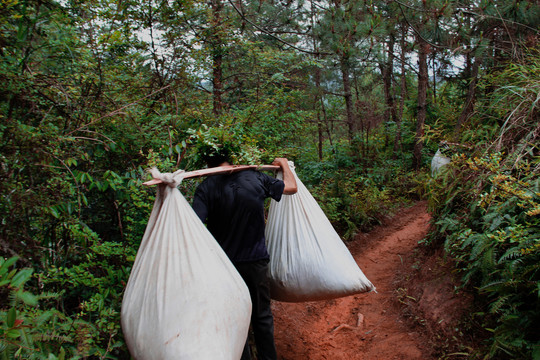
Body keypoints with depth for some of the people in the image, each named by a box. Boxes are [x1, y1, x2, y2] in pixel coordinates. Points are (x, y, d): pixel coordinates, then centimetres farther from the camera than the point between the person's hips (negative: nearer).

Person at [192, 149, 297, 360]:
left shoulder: (206, 188, -13)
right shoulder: (256, 178, -6)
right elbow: (291, 187, 6)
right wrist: (284, 164, 21)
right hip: (256, 261, 2)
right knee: (262, 316, 19)